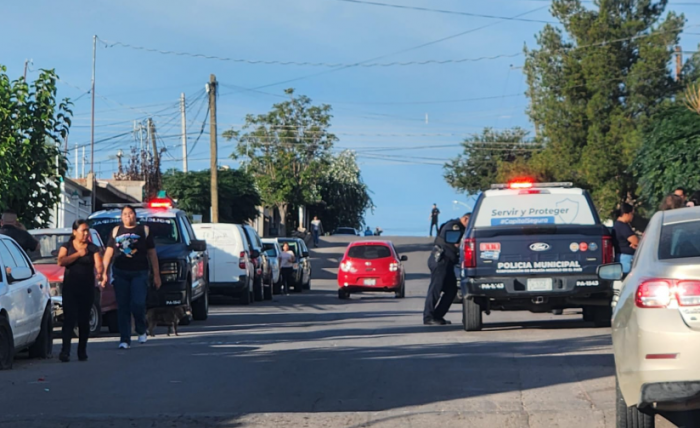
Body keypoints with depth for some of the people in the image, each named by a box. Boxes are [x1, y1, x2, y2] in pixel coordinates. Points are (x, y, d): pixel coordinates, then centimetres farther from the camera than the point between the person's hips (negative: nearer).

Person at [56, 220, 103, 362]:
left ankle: (82, 351, 13)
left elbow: (98, 263, -9)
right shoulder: (66, 246, 6)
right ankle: (65, 351, -17)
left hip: (87, 288, 1)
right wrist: (78, 254, -13)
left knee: (84, 320, 3)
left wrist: (100, 273, -31)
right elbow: (61, 262, -10)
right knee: (69, 318, -11)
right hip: (70, 288, -1)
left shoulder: (93, 248, 6)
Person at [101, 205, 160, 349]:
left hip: (139, 273, -2)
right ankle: (125, 340, 3)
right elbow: (109, 252, 13)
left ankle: (141, 331, 12)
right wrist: (105, 272, 4)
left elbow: (152, 253, 8)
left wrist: (156, 275, 4)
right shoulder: (116, 231, 13)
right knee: (122, 307, -1)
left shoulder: (144, 230, 8)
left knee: (138, 304, -14)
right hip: (120, 273, 2)